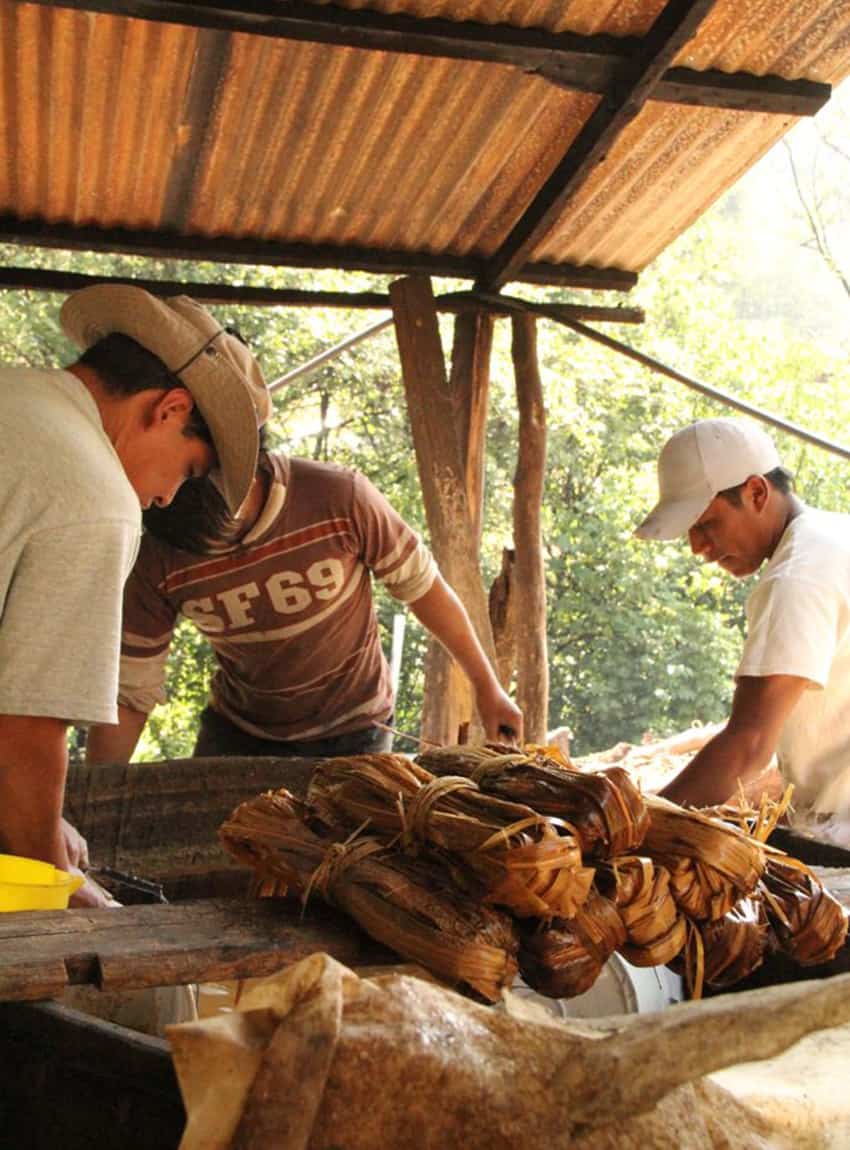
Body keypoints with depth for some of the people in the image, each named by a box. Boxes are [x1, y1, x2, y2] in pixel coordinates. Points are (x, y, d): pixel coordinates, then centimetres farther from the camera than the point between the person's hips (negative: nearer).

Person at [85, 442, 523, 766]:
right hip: (237, 732, 2)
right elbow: (130, 695, -11)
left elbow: (422, 586, -11)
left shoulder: (340, 498, -26)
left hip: (352, 729, -1)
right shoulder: (157, 559, -20)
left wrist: (486, 686, -1)